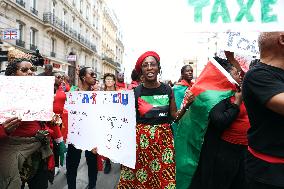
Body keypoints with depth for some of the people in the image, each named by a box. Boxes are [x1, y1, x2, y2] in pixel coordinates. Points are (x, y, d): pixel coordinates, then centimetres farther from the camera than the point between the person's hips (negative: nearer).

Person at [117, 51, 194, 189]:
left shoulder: (167, 90, 0)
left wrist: (186, 105, -10)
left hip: (163, 138, 1)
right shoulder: (135, 92, -4)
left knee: (163, 177, 8)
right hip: (141, 139, -1)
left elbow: (175, 116, 5)